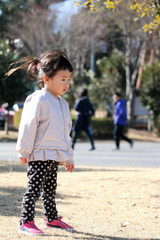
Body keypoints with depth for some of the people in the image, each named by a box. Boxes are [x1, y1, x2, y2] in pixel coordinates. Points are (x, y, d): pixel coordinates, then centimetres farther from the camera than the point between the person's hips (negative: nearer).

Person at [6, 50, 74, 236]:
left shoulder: (62, 103, 14)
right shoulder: (38, 100, -13)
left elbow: (65, 132, 21)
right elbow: (28, 126, -13)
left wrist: (68, 157, 23)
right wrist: (24, 152, -12)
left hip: (55, 155, 8)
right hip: (39, 155, -8)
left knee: (50, 189, 17)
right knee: (34, 187, -6)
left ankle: (52, 218, 28)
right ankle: (26, 222, -3)